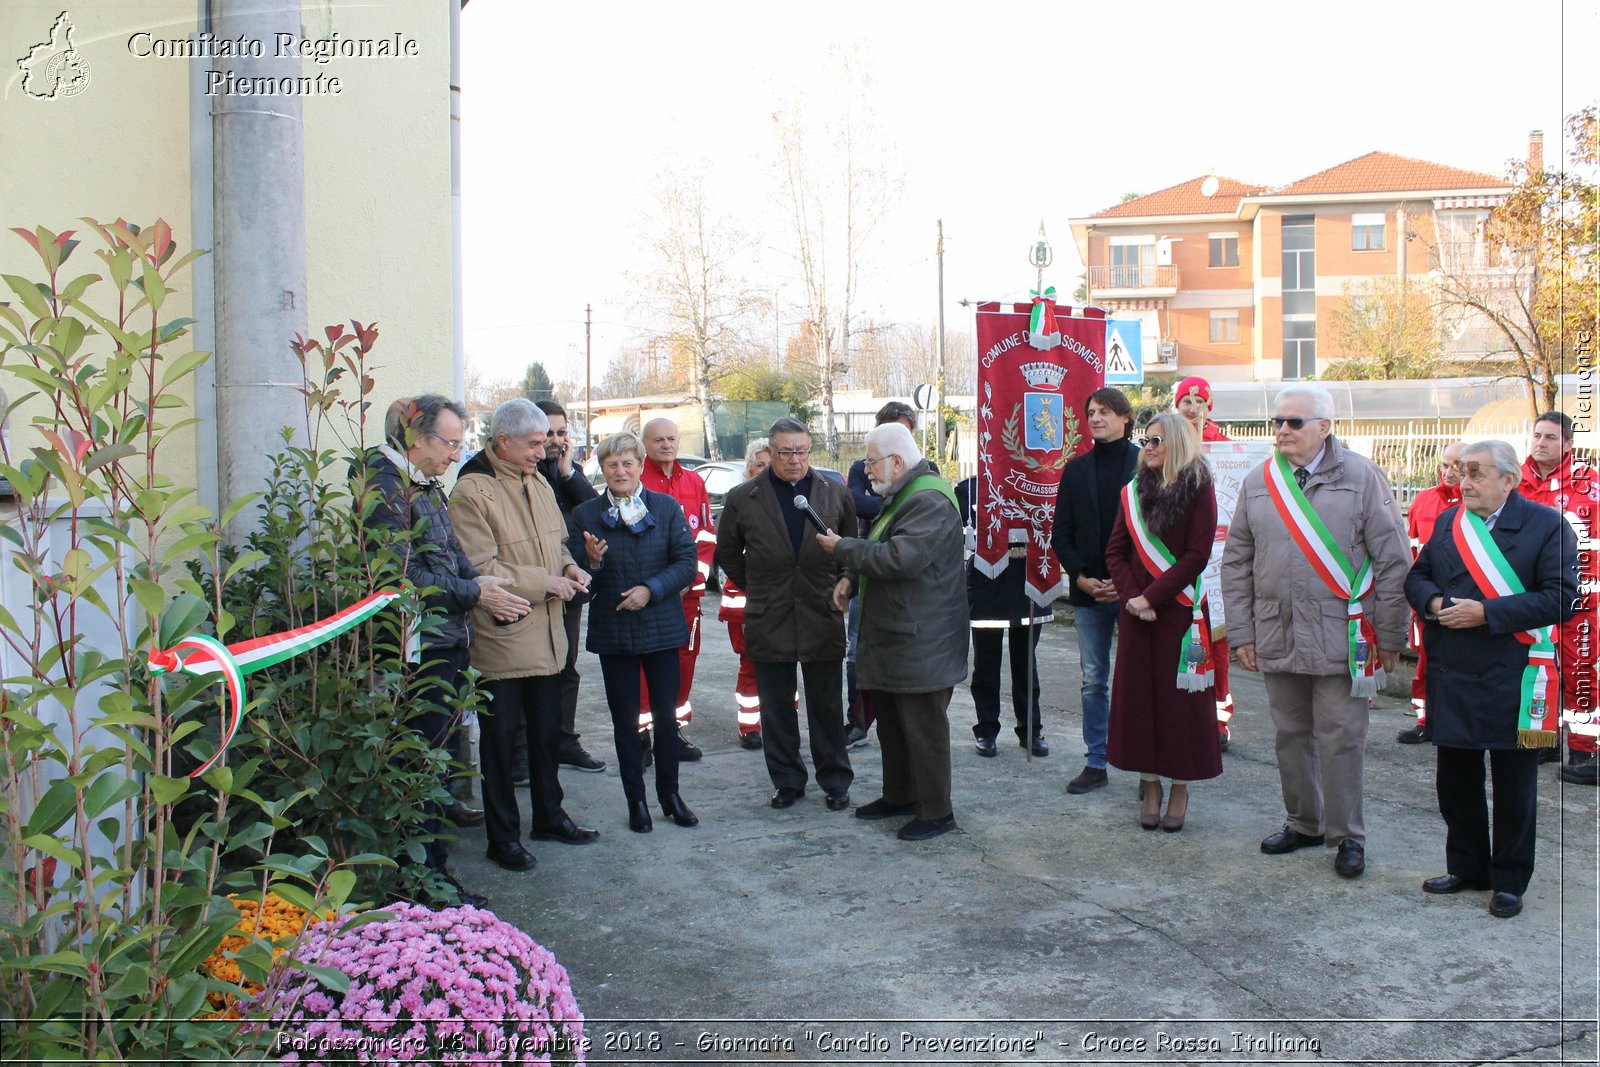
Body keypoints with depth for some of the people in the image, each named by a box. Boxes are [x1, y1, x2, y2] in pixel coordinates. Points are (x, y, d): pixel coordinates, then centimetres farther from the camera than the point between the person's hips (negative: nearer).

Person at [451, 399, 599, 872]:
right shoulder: (471, 491, -15)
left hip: (546, 634, 8)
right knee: (501, 738, 4)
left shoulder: (538, 483, 10)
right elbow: (479, 568, -20)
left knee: (547, 731, 19)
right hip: (501, 638, -8)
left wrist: (568, 567, 1)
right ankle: (503, 837, 15)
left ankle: (549, 816, 34)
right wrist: (544, 582, -19)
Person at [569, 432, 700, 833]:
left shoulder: (667, 507, 1)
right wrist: (591, 562, -20)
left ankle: (670, 794, 22)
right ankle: (636, 802, 18)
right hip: (612, 631, 0)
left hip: (662, 627, 0)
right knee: (625, 720, 7)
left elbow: (687, 562, -4)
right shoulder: (585, 514, 1)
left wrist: (651, 589, -16)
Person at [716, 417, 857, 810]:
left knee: (828, 708, 7)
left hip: (823, 619, 0)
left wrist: (840, 590, 7)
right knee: (776, 710, 8)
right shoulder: (742, 498, -1)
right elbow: (727, 552, 11)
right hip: (769, 622, 0)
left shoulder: (835, 494, 3)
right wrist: (755, 588, 8)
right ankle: (786, 781, 21)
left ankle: (836, 781, 19)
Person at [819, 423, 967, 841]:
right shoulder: (900, 497, 16)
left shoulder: (930, 502, -20)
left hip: (921, 643, -11)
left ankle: (936, 811, 9)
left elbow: (900, 557, -30)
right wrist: (852, 579, 7)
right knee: (891, 723, 19)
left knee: (923, 728, -2)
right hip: (891, 637, 11)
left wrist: (843, 548, -18)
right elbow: (881, 553, 26)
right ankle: (898, 796, 32)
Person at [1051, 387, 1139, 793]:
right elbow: (1060, 535, 10)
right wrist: (1080, 577, -4)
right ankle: (1095, 763, 17)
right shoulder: (1076, 470, 10)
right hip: (1087, 592, 4)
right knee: (1093, 681, 9)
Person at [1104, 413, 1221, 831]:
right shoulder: (1133, 492, 9)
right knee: (1138, 694, 4)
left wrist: (1152, 596, -14)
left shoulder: (1199, 490, -3)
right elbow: (1115, 552, 6)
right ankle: (1151, 786, 14)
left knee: (1180, 697, 1)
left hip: (1180, 609, -4)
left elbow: (1197, 555, -10)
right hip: (1137, 612, 4)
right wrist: (1130, 596, -9)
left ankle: (1180, 789, 12)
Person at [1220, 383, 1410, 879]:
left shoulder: (1362, 478, -3)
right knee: (1291, 735, 13)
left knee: (1340, 738, 1)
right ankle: (1304, 823, 29)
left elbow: (1393, 561, -2)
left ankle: (1347, 835, 15)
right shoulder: (1257, 483, 8)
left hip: (1341, 639, -4)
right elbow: (1236, 562, 11)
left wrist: (1389, 635, -3)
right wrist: (1241, 631, 6)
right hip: (1277, 637, 4)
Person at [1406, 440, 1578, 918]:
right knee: (1455, 779, 15)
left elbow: (1561, 598, -16)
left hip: (1512, 681, -5)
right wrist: (1434, 603, -8)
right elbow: (1417, 576, 15)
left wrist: (1484, 613, -20)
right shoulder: (1448, 522, 9)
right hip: (1450, 677, 5)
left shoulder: (1547, 525, -9)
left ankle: (1509, 881, 21)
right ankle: (1466, 867, 31)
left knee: (1513, 786, 8)